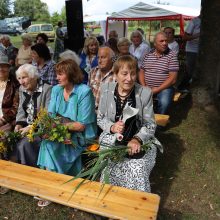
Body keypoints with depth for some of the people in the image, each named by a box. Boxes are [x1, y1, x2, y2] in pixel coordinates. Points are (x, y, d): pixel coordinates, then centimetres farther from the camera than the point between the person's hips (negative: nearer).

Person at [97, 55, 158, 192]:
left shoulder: (145, 93, -6)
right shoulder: (106, 89, 0)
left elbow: (150, 125, -2)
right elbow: (100, 119, 7)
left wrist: (137, 140, -20)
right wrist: (112, 127, -14)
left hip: (139, 142, -1)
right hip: (111, 140, 1)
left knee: (137, 172, -19)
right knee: (110, 170, -18)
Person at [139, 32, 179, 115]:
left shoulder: (172, 55, -3)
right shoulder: (148, 55, 9)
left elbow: (172, 79, -9)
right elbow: (141, 72, 11)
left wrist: (157, 90, -15)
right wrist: (144, 87, -7)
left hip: (164, 88, -3)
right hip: (147, 88, 3)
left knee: (164, 103, -32)